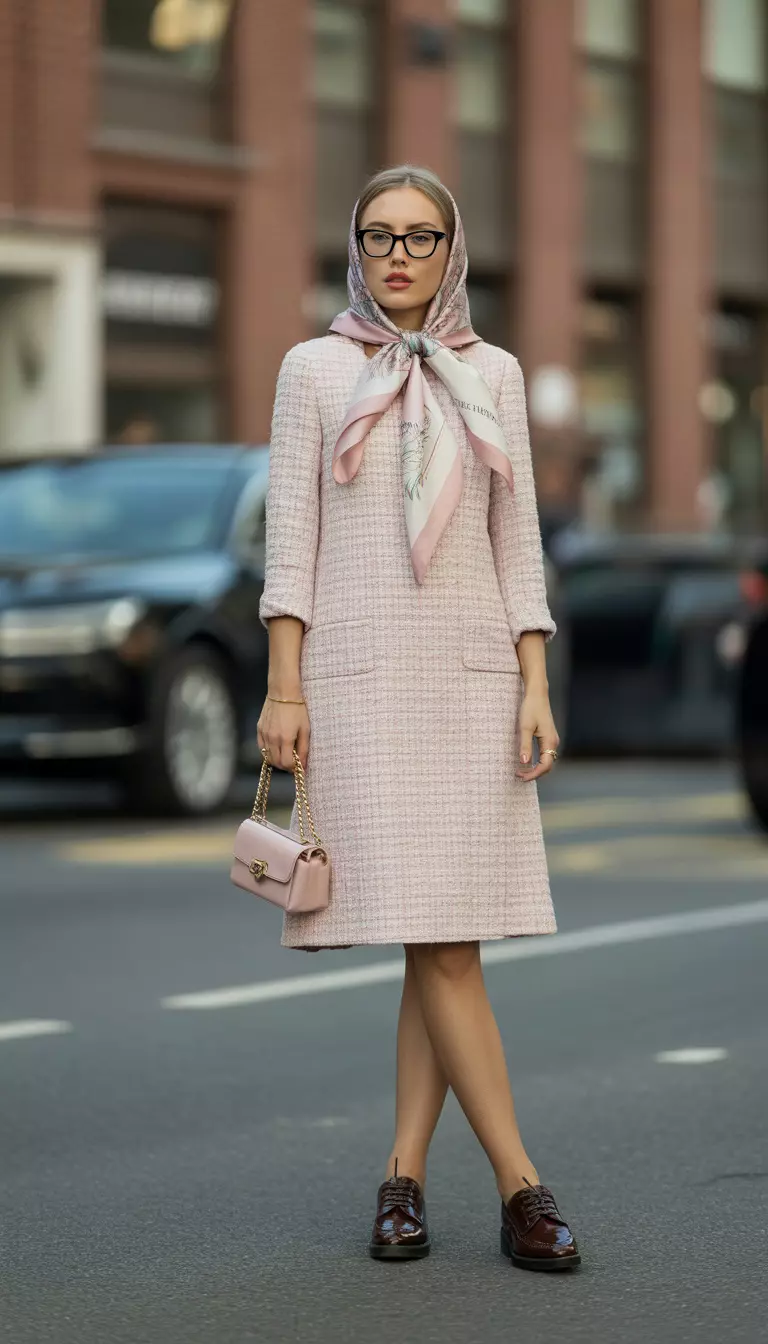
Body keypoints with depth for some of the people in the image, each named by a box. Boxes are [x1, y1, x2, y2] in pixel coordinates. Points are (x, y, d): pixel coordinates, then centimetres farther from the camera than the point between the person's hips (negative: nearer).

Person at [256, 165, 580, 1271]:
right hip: (358, 675, -3)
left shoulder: (494, 375, 11)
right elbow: (291, 532, 2)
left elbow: (516, 543, 9)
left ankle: (405, 1177, 6)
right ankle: (521, 1184, -9)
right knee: (430, 938, -9)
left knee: (453, 931, -2)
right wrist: (282, 688, -6)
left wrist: (537, 691, 0)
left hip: (472, 673, 3)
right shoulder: (315, 369, 6)